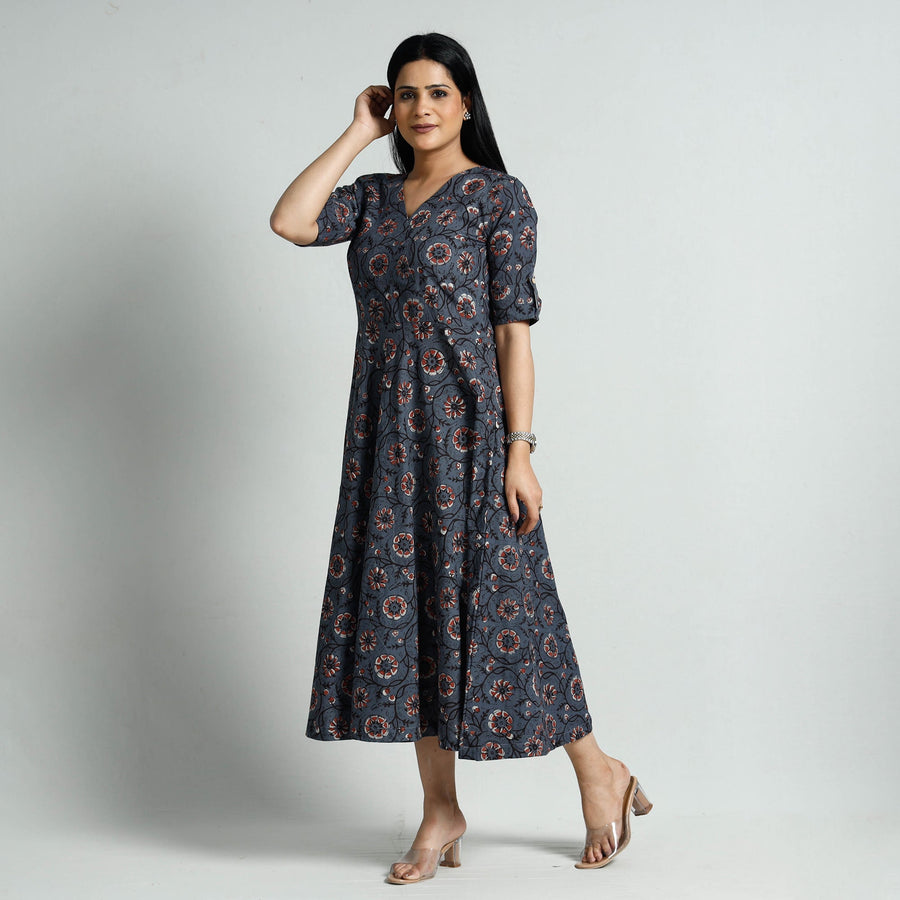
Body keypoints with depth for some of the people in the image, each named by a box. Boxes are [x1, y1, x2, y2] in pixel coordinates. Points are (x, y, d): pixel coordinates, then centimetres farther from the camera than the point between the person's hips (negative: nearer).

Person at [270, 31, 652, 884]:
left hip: (467, 427, -5)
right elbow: (290, 221, -6)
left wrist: (519, 451, -13)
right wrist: (358, 133, 1)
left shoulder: (499, 196, -4)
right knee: (406, 608, 6)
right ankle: (441, 809, 16)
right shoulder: (376, 197, 12)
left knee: (496, 604, -3)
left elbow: (513, 331, -8)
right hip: (389, 431, 6)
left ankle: (599, 774, 16)